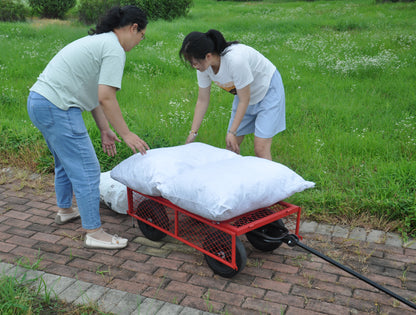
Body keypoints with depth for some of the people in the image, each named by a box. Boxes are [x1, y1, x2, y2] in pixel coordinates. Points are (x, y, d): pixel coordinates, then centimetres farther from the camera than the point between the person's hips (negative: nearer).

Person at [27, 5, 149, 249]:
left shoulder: (99, 41, 19)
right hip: (57, 108, -11)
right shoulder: (114, 50, -12)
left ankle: (65, 210, 44)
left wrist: (105, 130, 17)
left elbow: (93, 92, 18)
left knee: (65, 162, 26)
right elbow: (106, 97, -20)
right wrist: (126, 134, -12)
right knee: (86, 170, -6)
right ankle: (94, 233, 0)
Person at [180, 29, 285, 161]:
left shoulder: (235, 60, -38)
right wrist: (193, 132, -3)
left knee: (261, 149, -14)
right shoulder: (203, 65, -16)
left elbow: (244, 100, -25)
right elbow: (202, 100, -4)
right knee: (231, 146, 5)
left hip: (268, 89, -7)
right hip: (243, 93, 7)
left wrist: (232, 132, -20)